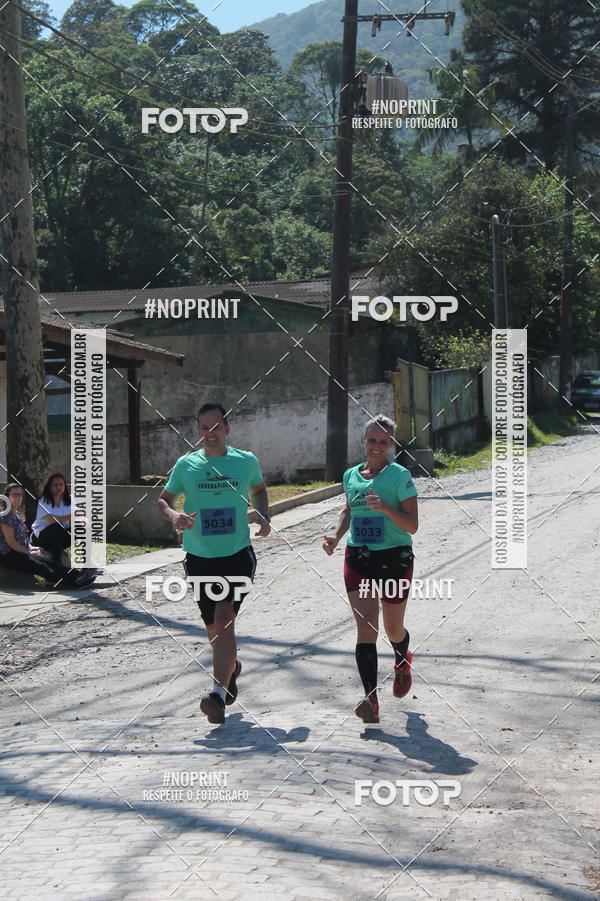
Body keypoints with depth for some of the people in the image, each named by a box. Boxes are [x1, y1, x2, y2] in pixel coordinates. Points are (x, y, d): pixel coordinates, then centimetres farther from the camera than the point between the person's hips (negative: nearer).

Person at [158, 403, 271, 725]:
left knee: (223, 619, -19)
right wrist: (174, 516, -12)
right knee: (214, 628, 12)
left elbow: (259, 489, 22)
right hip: (200, 557, 2)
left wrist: (264, 517, 4)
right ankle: (231, 666, 44)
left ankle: (219, 693, -26)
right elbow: (163, 499, 11)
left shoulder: (246, 461, 3)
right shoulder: (186, 464, 1)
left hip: (238, 555, -2)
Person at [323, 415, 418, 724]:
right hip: (358, 558, 3)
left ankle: (403, 661, 47)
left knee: (393, 630, 11)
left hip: (394, 559, -3)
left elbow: (412, 525, -11)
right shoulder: (351, 475, 7)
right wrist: (336, 537, 8)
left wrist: (385, 507, -26)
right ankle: (371, 700, -15)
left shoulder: (400, 476, -7)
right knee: (365, 626, -11)